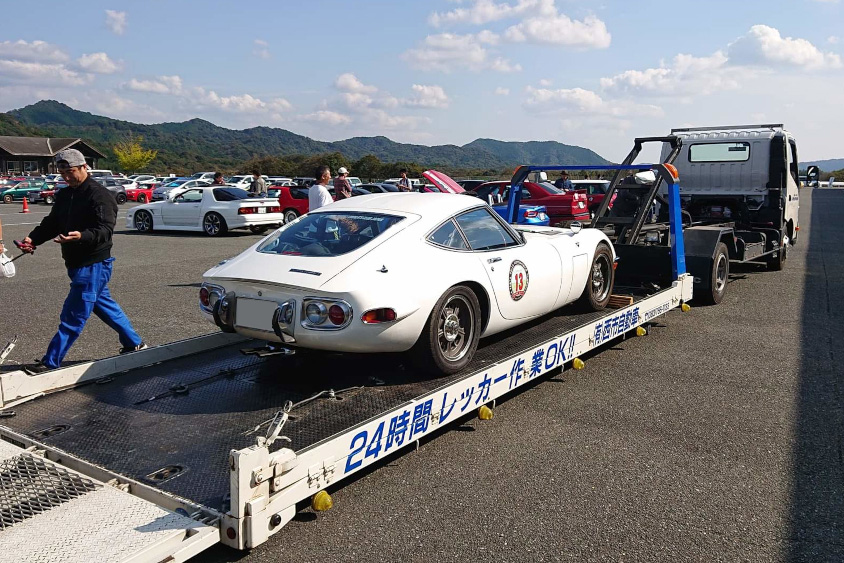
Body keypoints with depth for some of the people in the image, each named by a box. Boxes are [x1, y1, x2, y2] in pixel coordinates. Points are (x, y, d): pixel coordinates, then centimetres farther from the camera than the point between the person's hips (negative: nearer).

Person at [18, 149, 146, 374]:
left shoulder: (100, 195, -15)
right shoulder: (64, 195, 13)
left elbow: (105, 229, -24)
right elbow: (51, 223, 15)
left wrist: (82, 236, -43)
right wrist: (33, 239, -3)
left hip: (93, 265, -10)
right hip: (77, 263, 10)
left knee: (73, 317, -5)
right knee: (104, 305, 19)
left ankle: (51, 362, 1)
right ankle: (134, 344, 31)